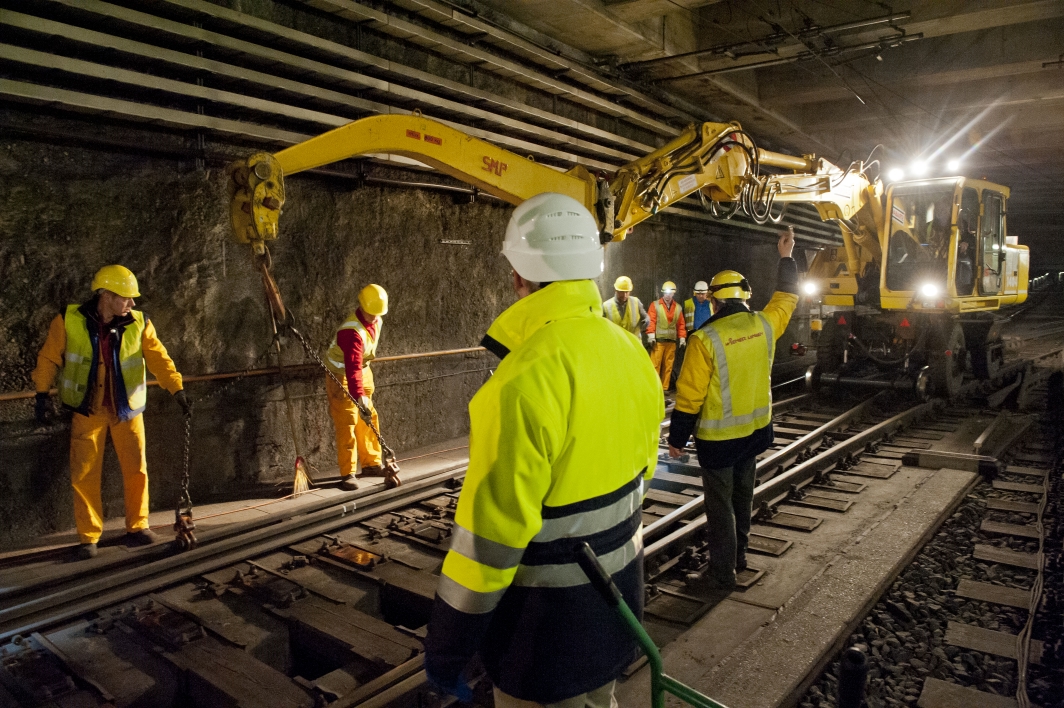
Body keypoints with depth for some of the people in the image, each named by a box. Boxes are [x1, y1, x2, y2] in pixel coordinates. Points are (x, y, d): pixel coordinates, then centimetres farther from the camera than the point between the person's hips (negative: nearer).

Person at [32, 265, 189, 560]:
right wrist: (42, 394, -3)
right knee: (84, 475, 3)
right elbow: (49, 358, 0)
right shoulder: (69, 321, -9)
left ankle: (137, 527, 20)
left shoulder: (139, 324, -7)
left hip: (127, 410, 1)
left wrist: (178, 391, -23)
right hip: (87, 410, -1)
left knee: (136, 470, 4)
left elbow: (159, 359, -12)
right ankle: (88, 538, 16)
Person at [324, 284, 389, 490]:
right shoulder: (352, 332, -32)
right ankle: (347, 474, -4)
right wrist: (359, 394, -50)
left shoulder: (375, 320, -3)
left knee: (369, 419, 12)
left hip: (363, 372, 9)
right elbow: (353, 366, -42)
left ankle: (371, 464, 23)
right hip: (342, 376, -9)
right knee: (347, 424, -9)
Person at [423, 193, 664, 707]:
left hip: (550, 611, -7)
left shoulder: (526, 379, -28)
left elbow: (492, 527, -25)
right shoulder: (631, 351, -2)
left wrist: (446, 644, -13)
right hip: (619, 585, 7)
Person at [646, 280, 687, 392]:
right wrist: (651, 335, -15)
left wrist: (682, 337, 6)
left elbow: (681, 324, 13)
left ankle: (664, 388, 13)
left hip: (671, 341, 3)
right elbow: (651, 321, -5)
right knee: (655, 365, -5)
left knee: (668, 366, 6)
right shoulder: (655, 305, 1)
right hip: (658, 340, -3)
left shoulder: (678, 308, 10)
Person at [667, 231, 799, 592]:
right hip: (755, 429, 7)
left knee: (719, 504, 4)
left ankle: (722, 573, 13)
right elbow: (786, 297, 18)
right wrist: (786, 257, 30)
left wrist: (677, 439, -7)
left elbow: (690, 396, -18)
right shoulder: (764, 325, -4)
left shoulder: (705, 338, -20)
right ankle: (738, 554, 38)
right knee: (742, 495, 22)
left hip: (718, 437, -6)